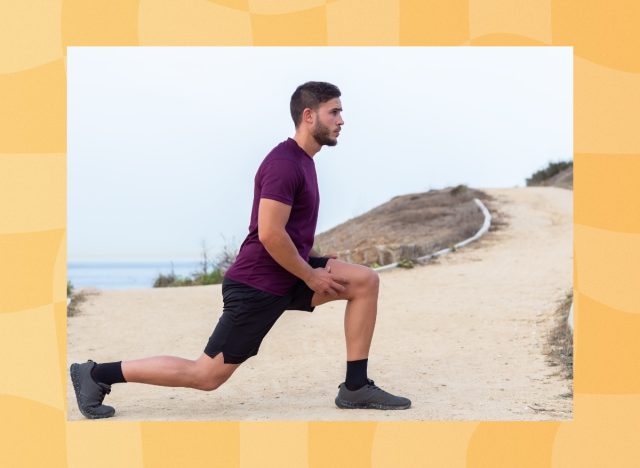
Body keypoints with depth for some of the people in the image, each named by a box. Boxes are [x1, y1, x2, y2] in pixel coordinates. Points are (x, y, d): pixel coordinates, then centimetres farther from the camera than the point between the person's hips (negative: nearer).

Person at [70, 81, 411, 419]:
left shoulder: (302, 160, 12)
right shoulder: (285, 163, -20)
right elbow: (270, 235, -26)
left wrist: (315, 267, 14)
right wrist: (310, 276, -15)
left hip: (287, 274, 10)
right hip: (258, 283, -9)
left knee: (365, 281, 1)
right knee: (207, 374, -5)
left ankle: (356, 387, 4)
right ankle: (96, 375, 4)